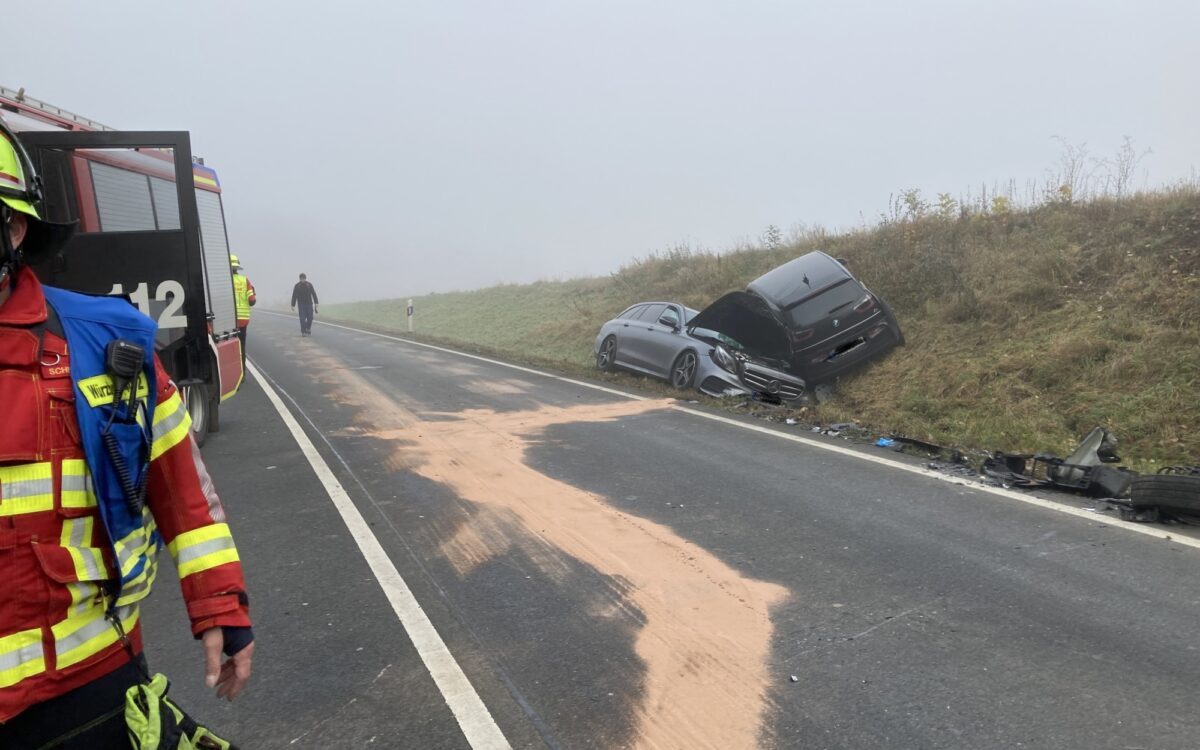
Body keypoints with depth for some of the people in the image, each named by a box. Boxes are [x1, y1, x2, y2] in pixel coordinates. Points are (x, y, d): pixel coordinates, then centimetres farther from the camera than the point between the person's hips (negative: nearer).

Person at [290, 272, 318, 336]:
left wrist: (316, 303, -3)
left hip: (309, 304, 1)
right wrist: (293, 305, -2)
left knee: (310, 317, 0)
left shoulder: (309, 284, 2)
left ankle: (308, 329, 22)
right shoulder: (297, 286, -1)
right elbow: (294, 296, 0)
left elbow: (314, 294, 3)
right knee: (302, 318, -5)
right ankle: (303, 331, 0)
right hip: (301, 304, -1)